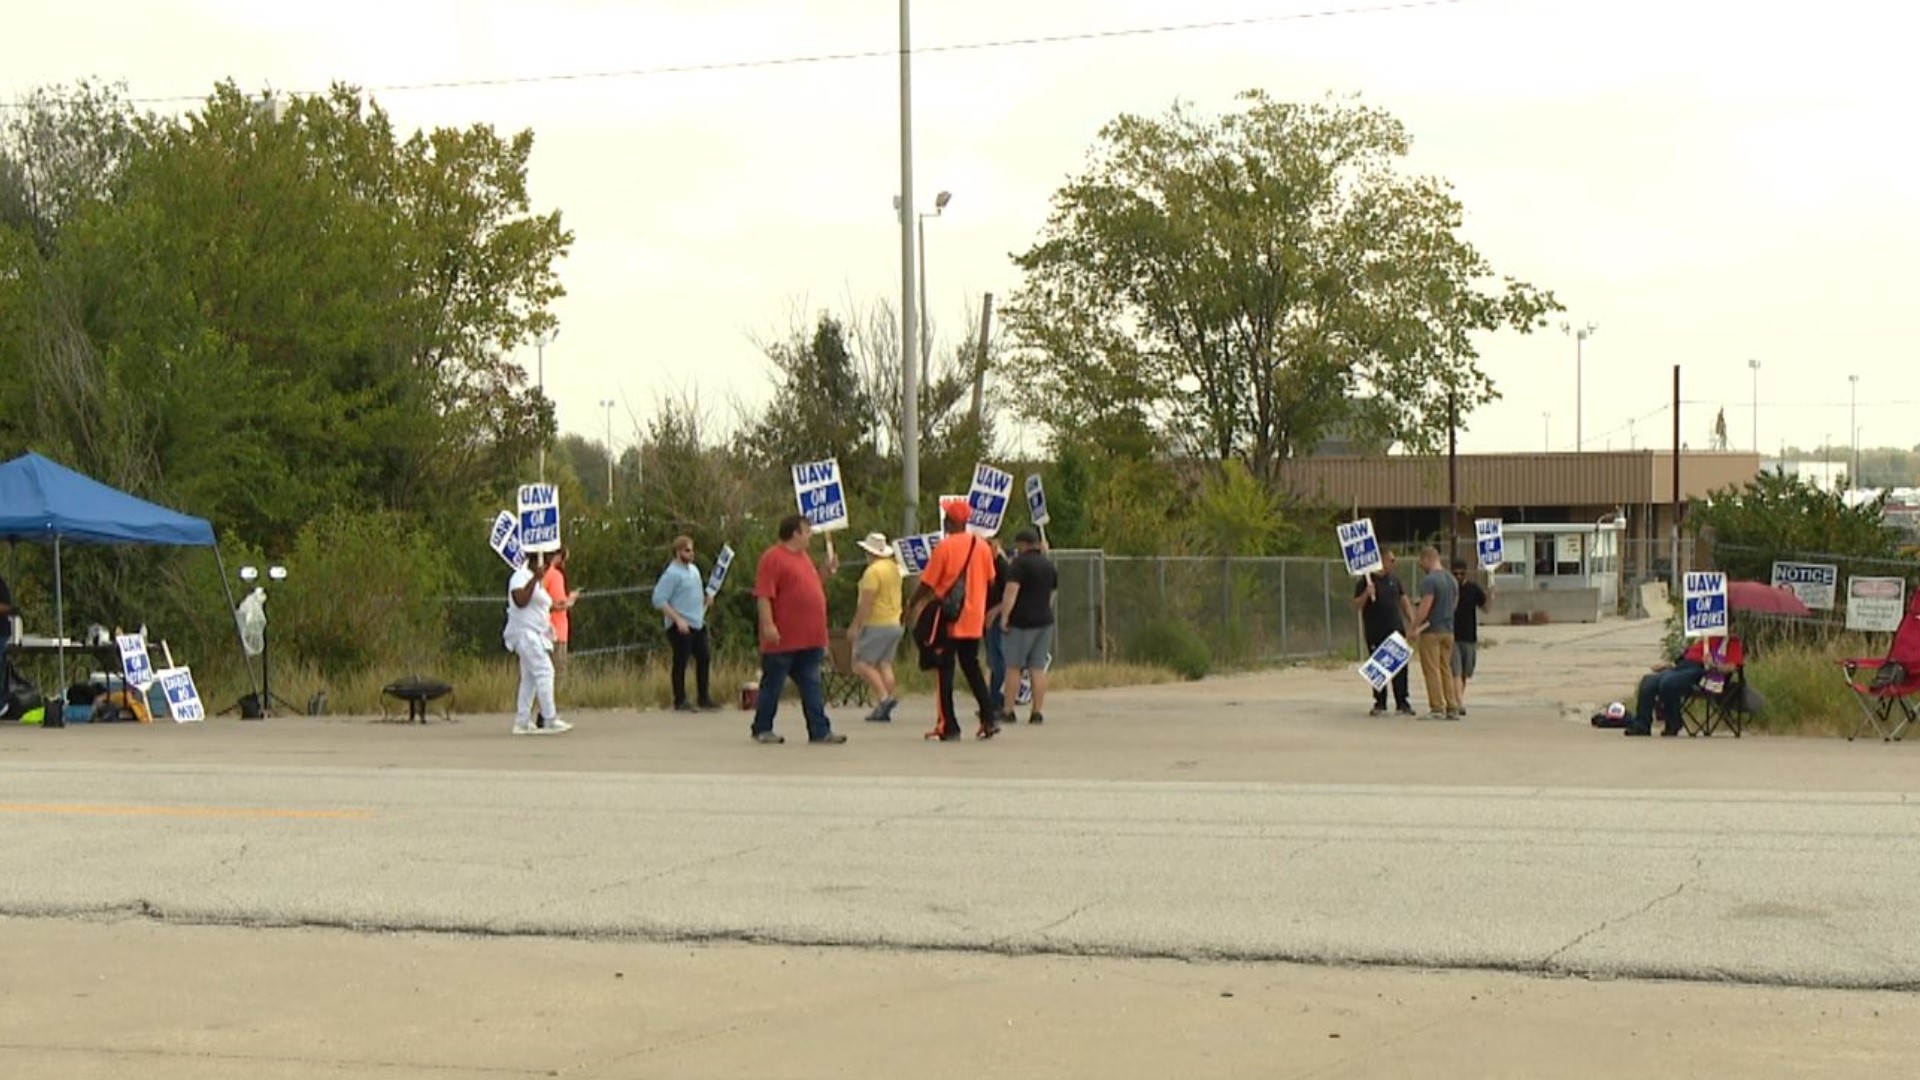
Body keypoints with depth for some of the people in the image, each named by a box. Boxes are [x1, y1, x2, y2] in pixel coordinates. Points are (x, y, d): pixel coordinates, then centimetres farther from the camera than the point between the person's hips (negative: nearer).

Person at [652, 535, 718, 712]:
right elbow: (659, 600, -18)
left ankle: (704, 699, 18)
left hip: (698, 624, 9)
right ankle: (680, 701, 4)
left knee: (704, 658, 10)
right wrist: (678, 619, -22)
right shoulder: (671, 574, -13)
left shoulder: (693, 569, 14)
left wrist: (707, 598, 6)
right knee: (681, 663, -3)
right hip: (681, 627, -9)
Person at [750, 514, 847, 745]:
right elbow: (763, 594, -16)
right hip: (783, 639, -8)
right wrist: (768, 624, -23)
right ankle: (762, 729, 13)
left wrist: (826, 570, 15)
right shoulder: (773, 557, -10)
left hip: (810, 639, 8)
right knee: (773, 685, 3)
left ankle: (820, 731, 2)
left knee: (812, 687, 4)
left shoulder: (804, 557, 17)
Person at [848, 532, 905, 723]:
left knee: (861, 663, -5)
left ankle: (884, 697, -19)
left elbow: (866, 602, -19)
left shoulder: (873, 571, -15)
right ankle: (883, 710, 4)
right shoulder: (895, 568, 13)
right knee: (884, 664, 8)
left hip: (877, 625, -9)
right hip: (895, 622, 9)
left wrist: (855, 626, -15)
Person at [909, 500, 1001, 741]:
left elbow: (927, 583, -10)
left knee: (944, 671, 1)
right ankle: (989, 718, 8)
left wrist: (914, 602, 6)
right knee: (972, 667, 17)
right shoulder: (982, 547, 4)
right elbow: (990, 581, 12)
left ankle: (948, 727, -3)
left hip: (949, 620, -5)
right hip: (974, 620, 5)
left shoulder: (944, 547, -12)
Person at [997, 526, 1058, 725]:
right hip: (1045, 620, 6)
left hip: (1022, 621, -6)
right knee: (1038, 668, 4)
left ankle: (1009, 712, 0)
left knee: (1013, 666, 1)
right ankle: (1037, 713, 1)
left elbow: (1012, 592, -18)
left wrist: (1004, 616, -18)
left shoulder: (1019, 563, -9)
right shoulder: (1049, 565, 14)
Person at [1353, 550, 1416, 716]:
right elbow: (1356, 606, -5)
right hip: (1375, 633, -4)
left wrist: (1413, 624, 8)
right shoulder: (1365, 581, -3)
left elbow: (1404, 602, 17)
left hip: (1396, 631, 4)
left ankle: (1402, 703, 7)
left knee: (1400, 667, 1)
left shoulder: (1394, 580, 12)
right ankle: (1380, 704, 10)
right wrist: (1366, 594, -23)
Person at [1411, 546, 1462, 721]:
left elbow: (1425, 608, -21)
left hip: (1431, 631, -8)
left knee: (1432, 671, -4)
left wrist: (1415, 627, -14)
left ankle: (1437, 709, -5)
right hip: (1448, 630, 8)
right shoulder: (1451, 580, 12)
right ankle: (1452, 709, 10)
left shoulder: (1429, 580, -15)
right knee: (1446, 670, 12)